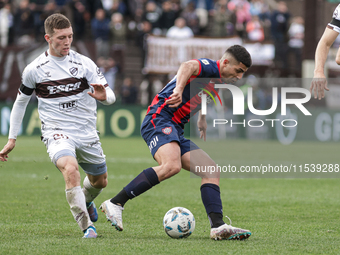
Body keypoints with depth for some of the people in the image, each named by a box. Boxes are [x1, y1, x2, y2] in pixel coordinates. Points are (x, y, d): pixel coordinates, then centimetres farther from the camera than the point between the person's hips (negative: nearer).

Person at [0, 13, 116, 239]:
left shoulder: (84, 63, -3)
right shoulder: (34, 70, -4)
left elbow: (110, 97, -4)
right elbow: (21, 102, 11)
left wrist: (104, 96, -30)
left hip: (87, 134, 3)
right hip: (57, 133, -3)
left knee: (100, 181, 17)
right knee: (70, 169, -32)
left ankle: (86, 202, 54)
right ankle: (87, 227, -26)